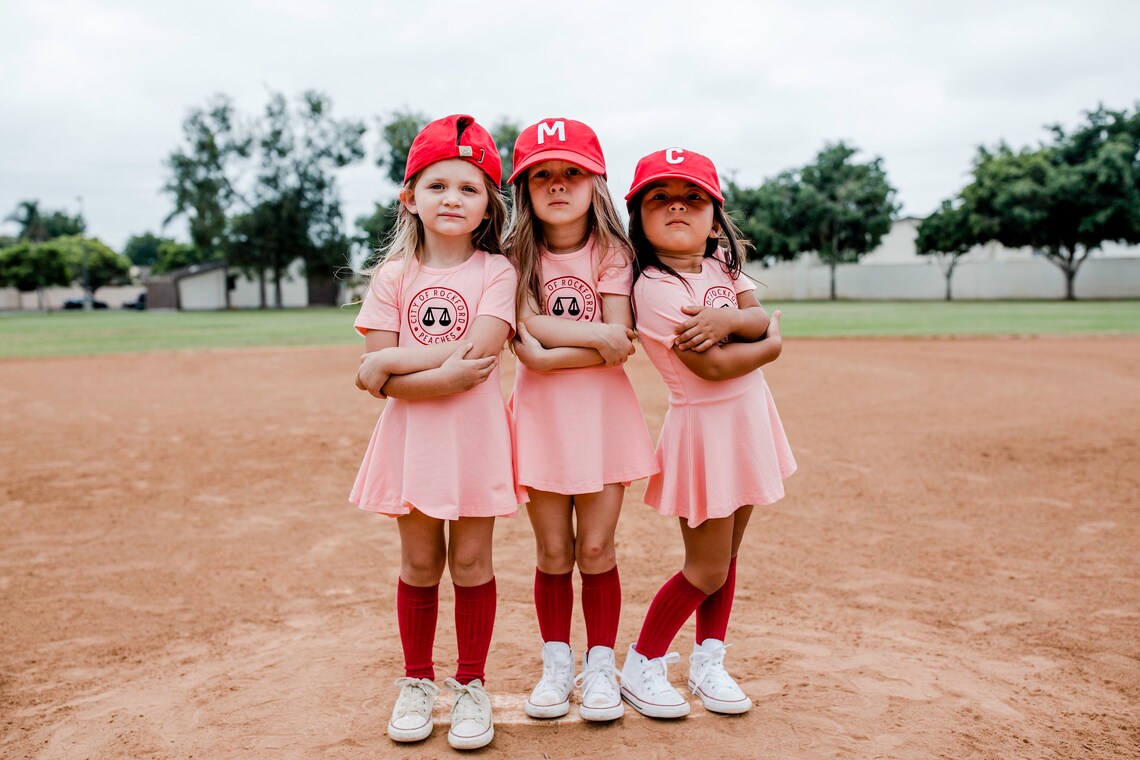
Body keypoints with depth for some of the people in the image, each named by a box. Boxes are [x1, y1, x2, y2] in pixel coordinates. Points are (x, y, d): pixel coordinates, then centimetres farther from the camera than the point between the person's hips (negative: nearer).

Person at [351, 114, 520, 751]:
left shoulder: (496, 271, -2)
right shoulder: (394, 274, 2)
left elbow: (479, 352, -17)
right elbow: (380, 373, -5)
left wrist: (393, 363, -16)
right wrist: (444, 372, -19)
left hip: (475, 433, -1)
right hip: (412, 434, 2)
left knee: (471, 560, 6)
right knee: (420, 562, 11)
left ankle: (471, 687, 22)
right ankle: (418, 681, 28)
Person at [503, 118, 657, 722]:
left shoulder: (611, 253, 0)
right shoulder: (517, 258, 0)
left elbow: (621, 346, -10)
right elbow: (526, 344, -11)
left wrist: (551, 350, -17)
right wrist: (596, 335, -15)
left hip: (602, 411, 0)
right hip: (540, 415, 0)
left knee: (595, 548, 3)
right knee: (554, 552, 6)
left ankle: (600, 665, 21)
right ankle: (556, 664, 25)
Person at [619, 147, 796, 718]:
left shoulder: (723, 264, 7)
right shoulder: (654, 287, -19)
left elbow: (760, 317, -2)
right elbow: (713, 365, -22)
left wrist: (728, 317, -23)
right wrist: (773, 340, -7)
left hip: (749, 418, 7)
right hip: (703, 425, -7)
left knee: (726, 556, 14)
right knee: (706, 569, 0)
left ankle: (708, 664, 30)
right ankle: (642, 666, 19)